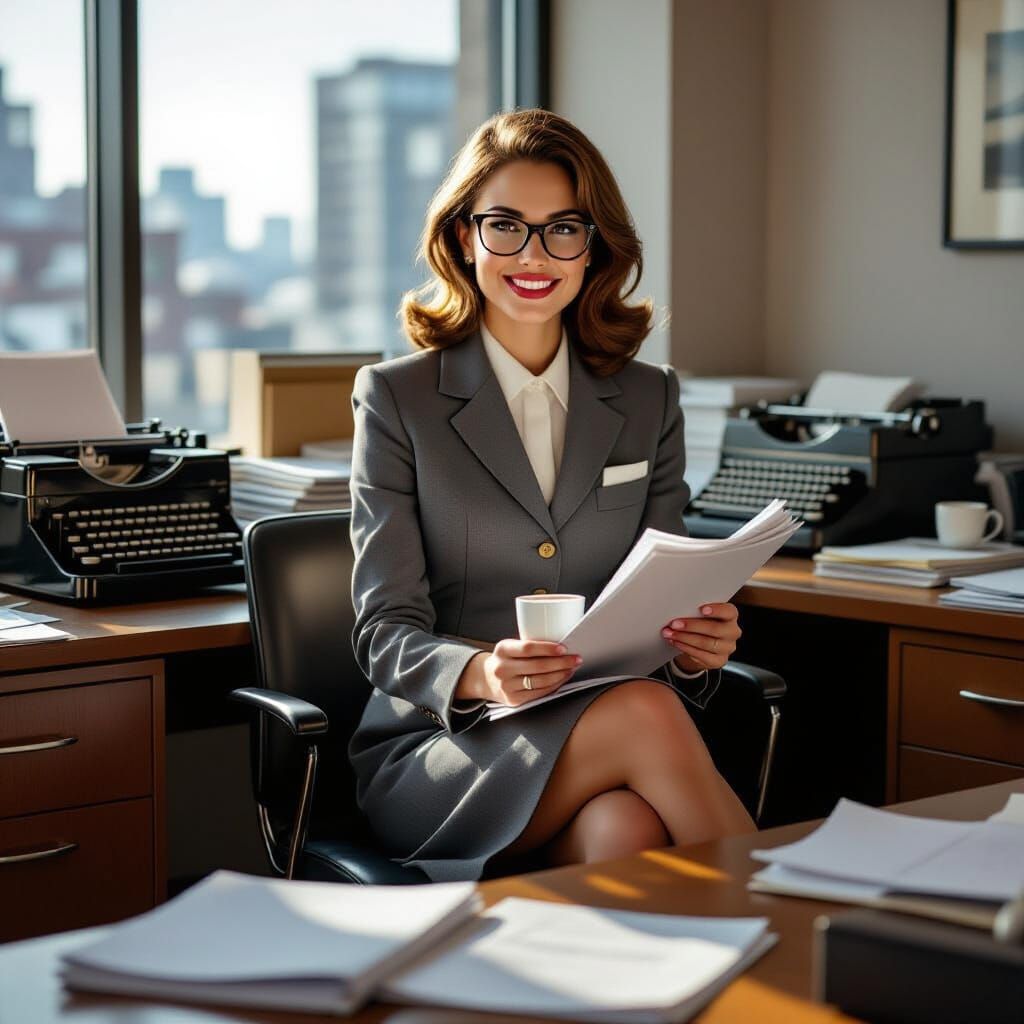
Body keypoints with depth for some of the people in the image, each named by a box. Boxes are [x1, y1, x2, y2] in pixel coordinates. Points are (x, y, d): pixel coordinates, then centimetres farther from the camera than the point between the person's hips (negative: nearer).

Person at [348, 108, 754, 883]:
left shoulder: (649, 399, 13)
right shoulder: (397, 398, 3)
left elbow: (662, 600, 13)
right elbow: (386, 631, -4)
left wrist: (696, 647, -13)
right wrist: (480, 674, -27)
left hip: (605, 746, 3)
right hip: (434, 754, -2)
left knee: (629, 832, -35)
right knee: (643, 712, -32)